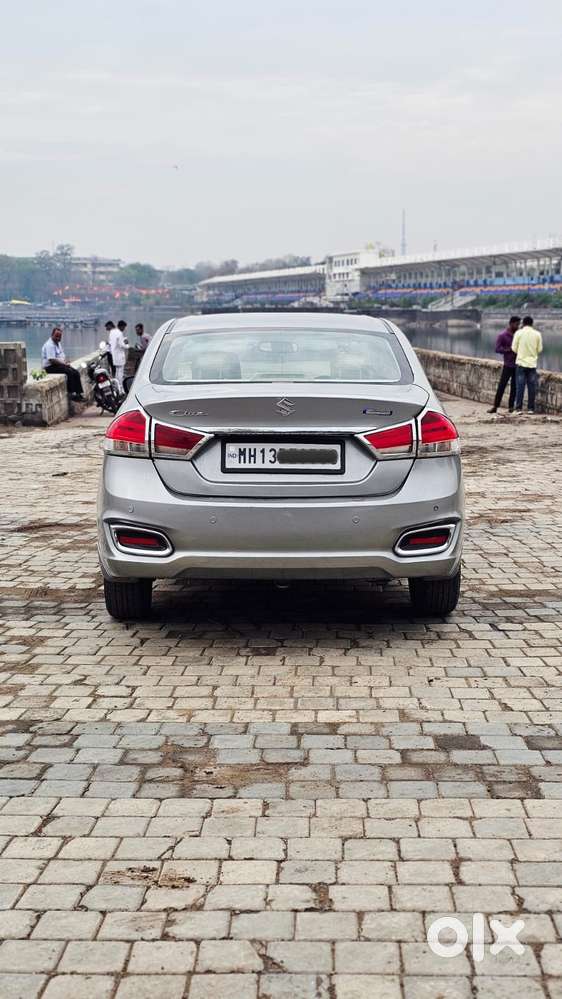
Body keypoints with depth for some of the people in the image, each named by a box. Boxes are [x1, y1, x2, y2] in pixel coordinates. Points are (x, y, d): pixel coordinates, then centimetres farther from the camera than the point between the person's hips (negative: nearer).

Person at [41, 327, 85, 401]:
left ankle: (80, 394, -8)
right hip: (50, 367, -10)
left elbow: (62, 355, 25)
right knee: (70, 372, -26)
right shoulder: (49, 345, -16)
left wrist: (65, 362, 3)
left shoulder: (58, 343, 17)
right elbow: (52, 360, -24)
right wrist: (64, 364, -17)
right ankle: (72, 394, -22)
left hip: (60, 364, 10)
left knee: (76, 373, -6)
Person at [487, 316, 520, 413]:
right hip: (508, 365, -4)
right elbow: (497, 349, -10)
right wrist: (509, 350, -19)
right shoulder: (503, 335, -5)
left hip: (517, 365, 4)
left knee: (514, 387, 5)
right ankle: (495, 406, -1)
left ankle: (511, 407, 10)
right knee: (502, 385, -5)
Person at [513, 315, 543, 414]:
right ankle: (531, 408, 8)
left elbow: (514, 348, -2)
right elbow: (540, 349, 5)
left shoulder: (519, 333, -5)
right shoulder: (537, 334, 0)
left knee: (520, 386, 1)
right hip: (532, 363, 1)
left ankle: (519, 408, -1)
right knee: (532, 386, 7)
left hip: (521, 362, -1)